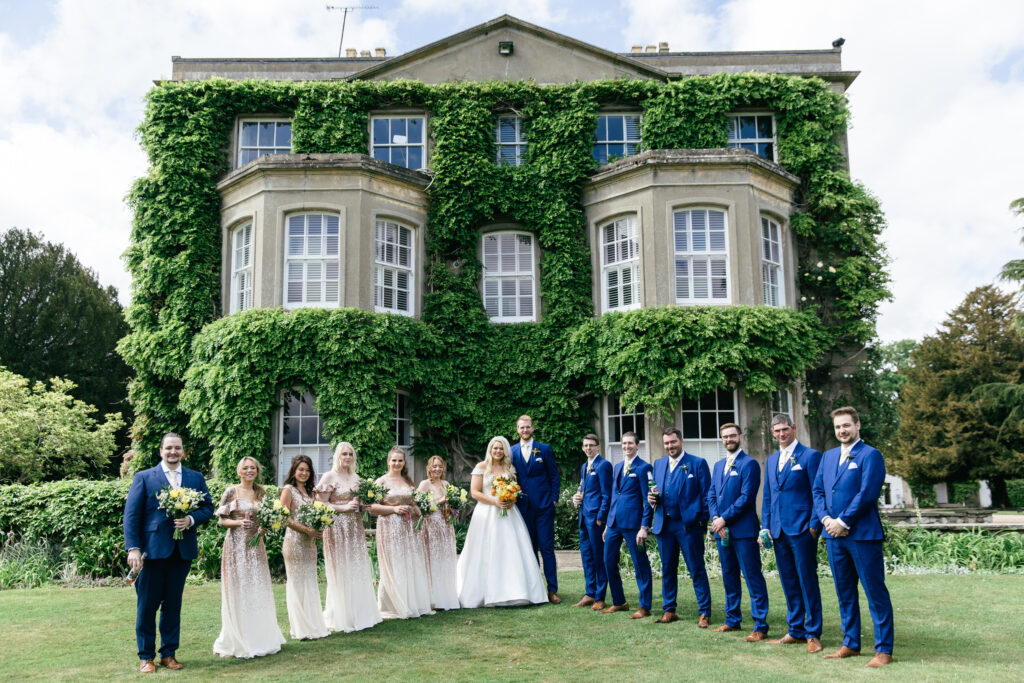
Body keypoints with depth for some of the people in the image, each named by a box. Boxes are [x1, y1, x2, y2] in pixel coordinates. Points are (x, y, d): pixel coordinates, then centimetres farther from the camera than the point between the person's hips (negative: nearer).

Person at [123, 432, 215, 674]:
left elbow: (208, 508, 10)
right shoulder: (143, 477, 2)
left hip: (182, 551, 3)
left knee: (173, 605, 11)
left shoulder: (196, 478, 10)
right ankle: (146, 656, 16)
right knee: (147, 606, 4)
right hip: (152, 551, -3)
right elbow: (131, 515, -3)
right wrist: (133, 548, -12)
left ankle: (169, 653, 22)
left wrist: (191, 519, -11)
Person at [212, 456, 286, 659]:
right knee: (238, 590, -2)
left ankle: (260, 638, 17)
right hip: (236, 545, -5)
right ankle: (240, 643, 7)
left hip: (256, 545, 5)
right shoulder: (231, 492, -3)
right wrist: (239, 522, -18)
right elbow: (221, 520, -3)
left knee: (259, 589, 7)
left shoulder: (261, 492, 10)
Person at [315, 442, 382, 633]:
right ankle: (341, 618, 6)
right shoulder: (329, 477, -6)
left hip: (355, 528, 7)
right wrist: (344, 507, -17)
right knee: (341, 573, -3)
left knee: (358, 571, 9)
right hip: (337, 528, -7)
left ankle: (360, 614, 19)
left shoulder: (356, 477, 14)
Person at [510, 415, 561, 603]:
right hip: (523, 507, 2)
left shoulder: (544, 449, 3)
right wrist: (512, 499, 2)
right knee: (529, 549, 8)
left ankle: (552, 589, 3)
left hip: (544, 506, -2)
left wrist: (554, 499, -2)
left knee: (547, 548, -2)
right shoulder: (512, 452, 8)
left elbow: (554, 476, 4)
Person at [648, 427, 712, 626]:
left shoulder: (698, 463, -1)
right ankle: (669, 610, 22)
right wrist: (651, 498, -1)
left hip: (689, 525, -5)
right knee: (667, 570, 12)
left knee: (697, 570, -1)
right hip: (664, 525, 5)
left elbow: (706, 496, -3)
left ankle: (704, 613, 7)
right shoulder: (658, 464, 14)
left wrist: (703, 523, -9)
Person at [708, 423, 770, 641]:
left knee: (753, 578, -5)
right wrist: (715, 520, -3)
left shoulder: (749, 464, -7)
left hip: (743, 530, -7)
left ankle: (760, 626, -1)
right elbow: (711, 495, 14)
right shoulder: (718, 465, 17)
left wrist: (724, 519, -14)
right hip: (722, 531, 7)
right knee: (729, 577, 14)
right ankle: (733, 620, 25)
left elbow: (746, 497, -14)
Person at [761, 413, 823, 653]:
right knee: (789, 584, 12)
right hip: (778, 531, 6)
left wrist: (814, 526, -11)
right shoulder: (771, 460, 16)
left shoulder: (810, 456, -4)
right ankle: (795, 631, 21)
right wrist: (765, 526, 11)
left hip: (802, 530, -6)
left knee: (807, 582, -1)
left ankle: (813, 634, 7)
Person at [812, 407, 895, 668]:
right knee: (844, 593, 13)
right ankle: (850, 644, 23)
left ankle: (884, 649, 5)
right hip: (834, 536, 7)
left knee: (875, 592, -1)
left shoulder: (870, 455, -5)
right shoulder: (828, 456, 16)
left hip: (862, 534, -7)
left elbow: (867, 493, -14)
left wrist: (843, 522, -14)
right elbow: (818, 491, 14)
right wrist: (826, 518, -3)